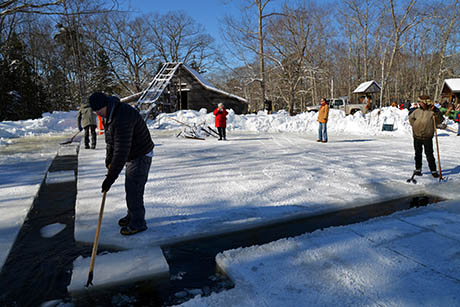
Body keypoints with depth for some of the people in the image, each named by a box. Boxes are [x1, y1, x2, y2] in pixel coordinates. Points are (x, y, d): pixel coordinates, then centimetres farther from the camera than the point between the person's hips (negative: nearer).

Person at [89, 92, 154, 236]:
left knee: (134, 190, -6)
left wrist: (110, 177, -30)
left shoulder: (122, 118, -33)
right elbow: (110, 140, 16)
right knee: (130, 187, 19)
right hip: (132, 155, 10)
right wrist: (109, 159, 19)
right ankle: (132, 216, 37)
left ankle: (137, 224, 10)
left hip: (141, 156, -10)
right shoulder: (109, 114, 1)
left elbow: (121, 151, -34)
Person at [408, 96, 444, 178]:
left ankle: (433, 170, 8)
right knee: (418, 153, 13)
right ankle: (418, 169, 25)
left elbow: (439, 121, -12)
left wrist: (436, 111, -23)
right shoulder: (417, 111, 4)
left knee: (429, 154, -2)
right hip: (417, 136, 4)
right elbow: (410, 118, 20)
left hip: (427, 137, -4)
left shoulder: (432, 112, -7)